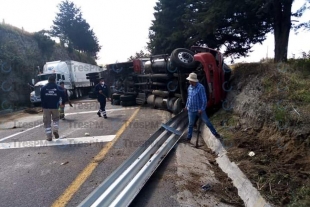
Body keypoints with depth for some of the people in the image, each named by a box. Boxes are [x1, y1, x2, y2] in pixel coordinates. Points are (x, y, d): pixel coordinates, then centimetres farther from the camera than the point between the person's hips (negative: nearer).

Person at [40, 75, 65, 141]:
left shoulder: (43, 88, 3)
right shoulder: (58, 88, -1)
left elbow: (42, 98, 1)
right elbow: (63, 95, -7)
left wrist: (43, 106, 8)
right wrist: (62, 103, 7)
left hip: (46, 107, 0)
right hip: (55, 107, 0)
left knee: (47, 122, 6)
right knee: (56, 119, 21)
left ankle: (49, 137, 6)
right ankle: (55, 130, -1)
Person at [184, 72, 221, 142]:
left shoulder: (200, 87, -18)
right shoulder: (189, 87, 2)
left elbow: (204, 99, -17)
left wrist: (202, 109, -19)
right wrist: (186, 106, 18)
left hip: (200, 109, -4)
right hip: (191, 110, 5)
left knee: (207, 122, 6)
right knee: (191, 124, 12)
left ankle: (215, 134, 23)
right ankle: (189, 137, 25)